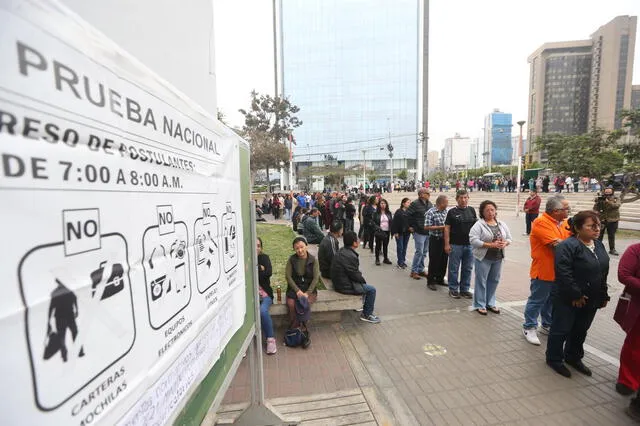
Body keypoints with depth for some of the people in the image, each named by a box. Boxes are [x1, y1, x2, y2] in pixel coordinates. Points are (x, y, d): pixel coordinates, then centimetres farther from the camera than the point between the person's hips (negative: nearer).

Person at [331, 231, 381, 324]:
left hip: (339, 281, 10)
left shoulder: (341, 251, 2)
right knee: (371, 289, 1)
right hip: (345, 286, -10)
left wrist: (362, 278, 11)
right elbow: (355, 275, -19)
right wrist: (363, 280, 1)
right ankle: (366, 315, 15)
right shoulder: (350, 256, -27)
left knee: (362, 282, 28)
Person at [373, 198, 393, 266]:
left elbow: (391, 222, 10)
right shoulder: (376, 213, -4)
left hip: (387, 231, 3)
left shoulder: (389, 213, 8)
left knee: (386, 245, 12)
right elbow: (373, 222, -5)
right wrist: (377, 228, -17)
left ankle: (386, 259, 24)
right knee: (378, 245, 5)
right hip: (379, 232, -3)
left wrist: (391, 230, 0)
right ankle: (377, 259, 15)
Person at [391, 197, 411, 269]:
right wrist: (395, 232, -14)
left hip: (407, 232, 5)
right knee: (400, 247, 1)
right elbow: (395, 222, -11)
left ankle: (403, 261, 24)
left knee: (404, 248, 12)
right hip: (399, 233, -5)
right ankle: (400, 262, 9)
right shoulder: (398, 212, -9)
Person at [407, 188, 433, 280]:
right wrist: (410, 226, -8)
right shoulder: (415, 204, -12)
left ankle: (421, 270, 27)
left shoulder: (430, 204, 9)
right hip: (419, 232, -7)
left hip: (428, 232, 7)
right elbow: (407, 215, -13)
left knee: (424, 252, 14)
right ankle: (413, 271, 8)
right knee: (419, 252, -5)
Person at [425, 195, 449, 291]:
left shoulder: (446, 211, 6)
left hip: (444, 239, 6)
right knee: (434, 261, 2)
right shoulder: (431, 212, -12)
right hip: (435, 240, -6)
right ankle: (430, 282, 15)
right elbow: (427, 227, -17)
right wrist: (442, 227, -16)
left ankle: (440, 279, 31)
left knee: (444, 260, 14)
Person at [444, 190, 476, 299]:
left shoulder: (472, 210, 8)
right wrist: (447, 244, -11)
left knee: (468, 269, 12)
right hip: (455, 244, -4)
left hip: (470, 244, 4)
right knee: (454, 268, 4)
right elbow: (447, 228, -5)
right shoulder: (452, 212, -3)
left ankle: (465, 289, 25)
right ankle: (453, 289, 17)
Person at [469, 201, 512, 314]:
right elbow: (474, 240, -19)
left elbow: (509, 238, 12)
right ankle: (479, 305, 16)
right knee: (481, 281, 3)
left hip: (498, 258, 6)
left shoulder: (502, 224, 8)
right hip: (483, 258, -6)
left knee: (494, 281, 15)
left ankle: (490, 303, 31)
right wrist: (490, 245, -23)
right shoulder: (478, 225, -11)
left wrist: (505, 243, -10)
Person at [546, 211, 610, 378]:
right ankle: (554, 359, 23)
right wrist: (575, 295, -19)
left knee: (580, 331, 21)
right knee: (561, 330, 6)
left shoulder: (599, 245, 6)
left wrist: (603, 295, 12)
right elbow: (563, 273, -24)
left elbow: (604, 272, 14)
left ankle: (573, 357, 39)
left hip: (590, 300, 8)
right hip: (567, 299, -8)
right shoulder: (568, 246, -20)